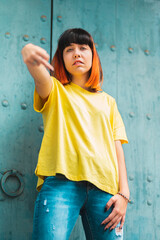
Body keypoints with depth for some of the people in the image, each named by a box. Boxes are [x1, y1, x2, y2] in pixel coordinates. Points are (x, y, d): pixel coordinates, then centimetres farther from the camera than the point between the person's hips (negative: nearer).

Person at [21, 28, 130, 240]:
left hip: (103, 186, 3)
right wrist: (31, 57, -33)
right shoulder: (55, 91, 17)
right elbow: (41, 78, -9)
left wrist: (124, 193, 2)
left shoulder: (108, 101, 24)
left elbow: (117, 147, 15)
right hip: (61, 181, -2)